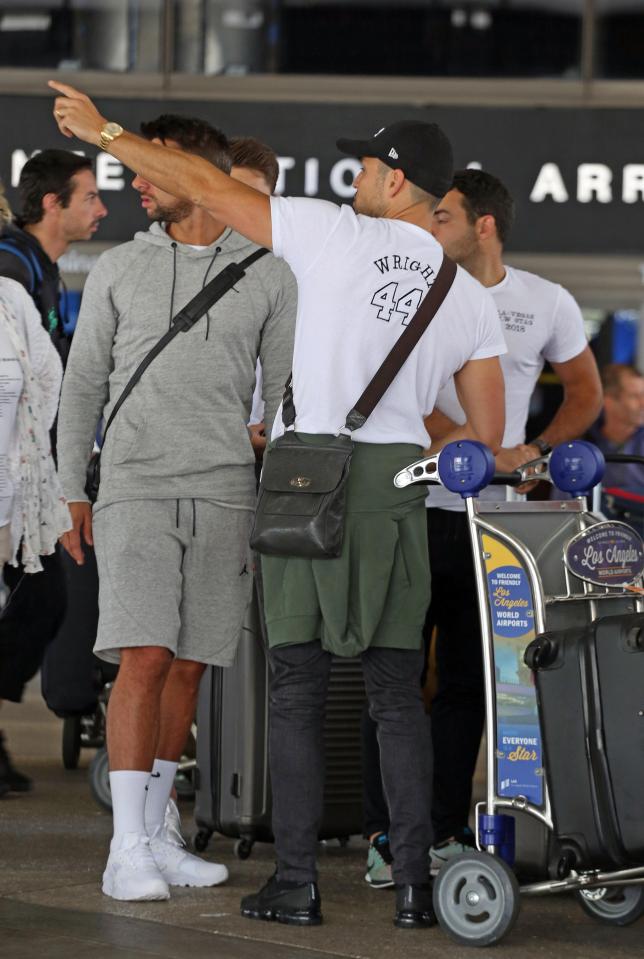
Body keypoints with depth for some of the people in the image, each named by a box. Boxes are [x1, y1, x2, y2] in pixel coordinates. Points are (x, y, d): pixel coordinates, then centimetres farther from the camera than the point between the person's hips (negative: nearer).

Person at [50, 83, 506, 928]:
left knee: (298, 688, 2)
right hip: (397, 488, 3)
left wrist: (102, 130, 9)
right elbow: (487, 434, 11)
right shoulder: (471, 298, 9)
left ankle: (296, 883, 1)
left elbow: (203, 185, -2)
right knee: (397, 693, 7)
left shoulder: (337, 235, -4)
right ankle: (414, 883, 1)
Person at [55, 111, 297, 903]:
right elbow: (83, 384, 10)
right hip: (135, 489, -2)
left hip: (225, 496, 2)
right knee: (144, 659, -13)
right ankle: (127, 852, -14)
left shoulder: (268, 277, 8)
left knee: (188, 668, 5)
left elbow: (283, 397, 9)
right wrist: (74, 495, 4)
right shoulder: (119, 269, 8)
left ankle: (151, 834, 15)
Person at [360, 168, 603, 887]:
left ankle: (445, 831, 12)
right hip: (415, 506, -2)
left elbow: (585, 392, 17)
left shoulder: (546, 304, 5)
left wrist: (539, 450, -1)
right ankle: (385, 833, 3)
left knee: (467, 680, 5)